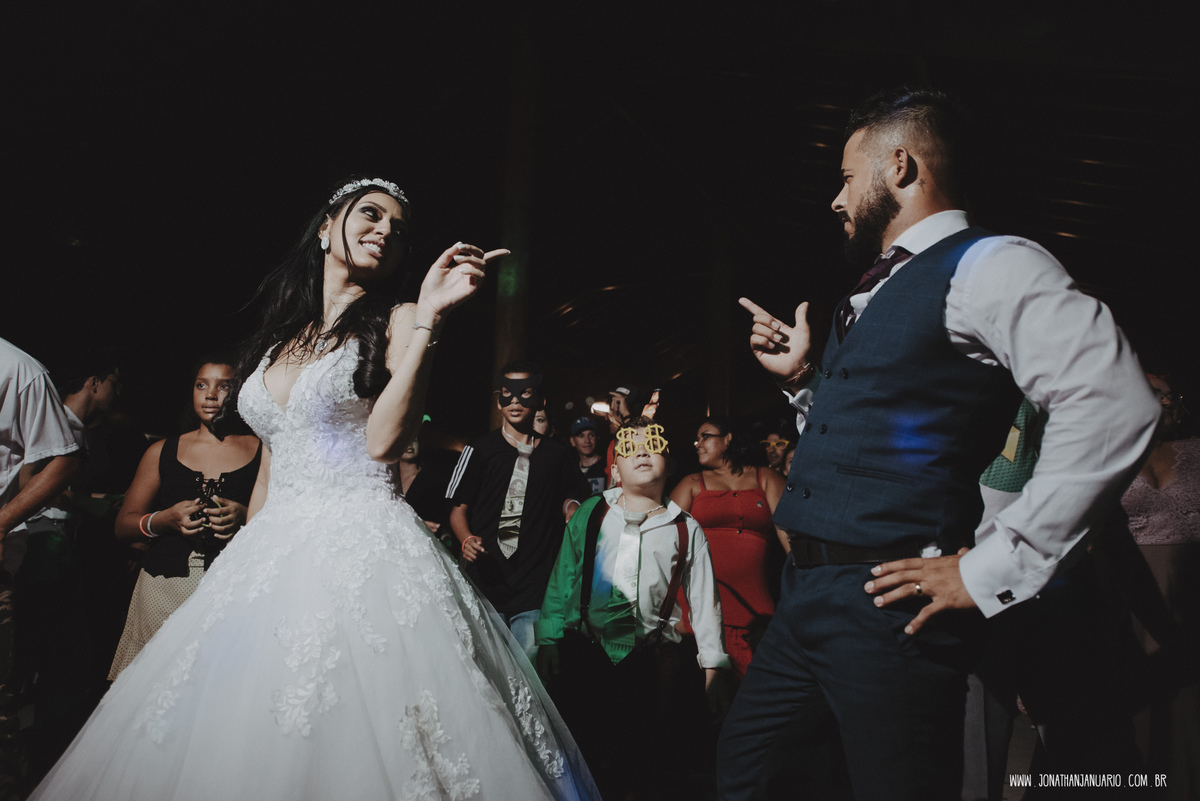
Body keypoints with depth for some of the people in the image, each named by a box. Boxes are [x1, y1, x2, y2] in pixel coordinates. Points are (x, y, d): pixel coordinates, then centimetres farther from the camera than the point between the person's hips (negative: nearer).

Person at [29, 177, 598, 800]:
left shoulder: (398, 322, 1)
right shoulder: (281, 335, 16)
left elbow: (384, 441, -16)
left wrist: (429, 317, -19)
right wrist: (241, 566, 18)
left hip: (362, 554, -5)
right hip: (270, 556, 6)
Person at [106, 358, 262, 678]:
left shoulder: (264, 451, 7)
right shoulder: (162, 452, 15)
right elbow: (123, 525, 15)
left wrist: (247, 518, -15)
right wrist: (165, 519, -4)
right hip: (164, 590, 2)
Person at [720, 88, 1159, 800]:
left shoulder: (987, 266, -8)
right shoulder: (875, 295, 19)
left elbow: (1115, 407, -22)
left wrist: (989, 572, -20)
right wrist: (802, 377, 12)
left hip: (888, 603, -8)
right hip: (808, 594, 9)